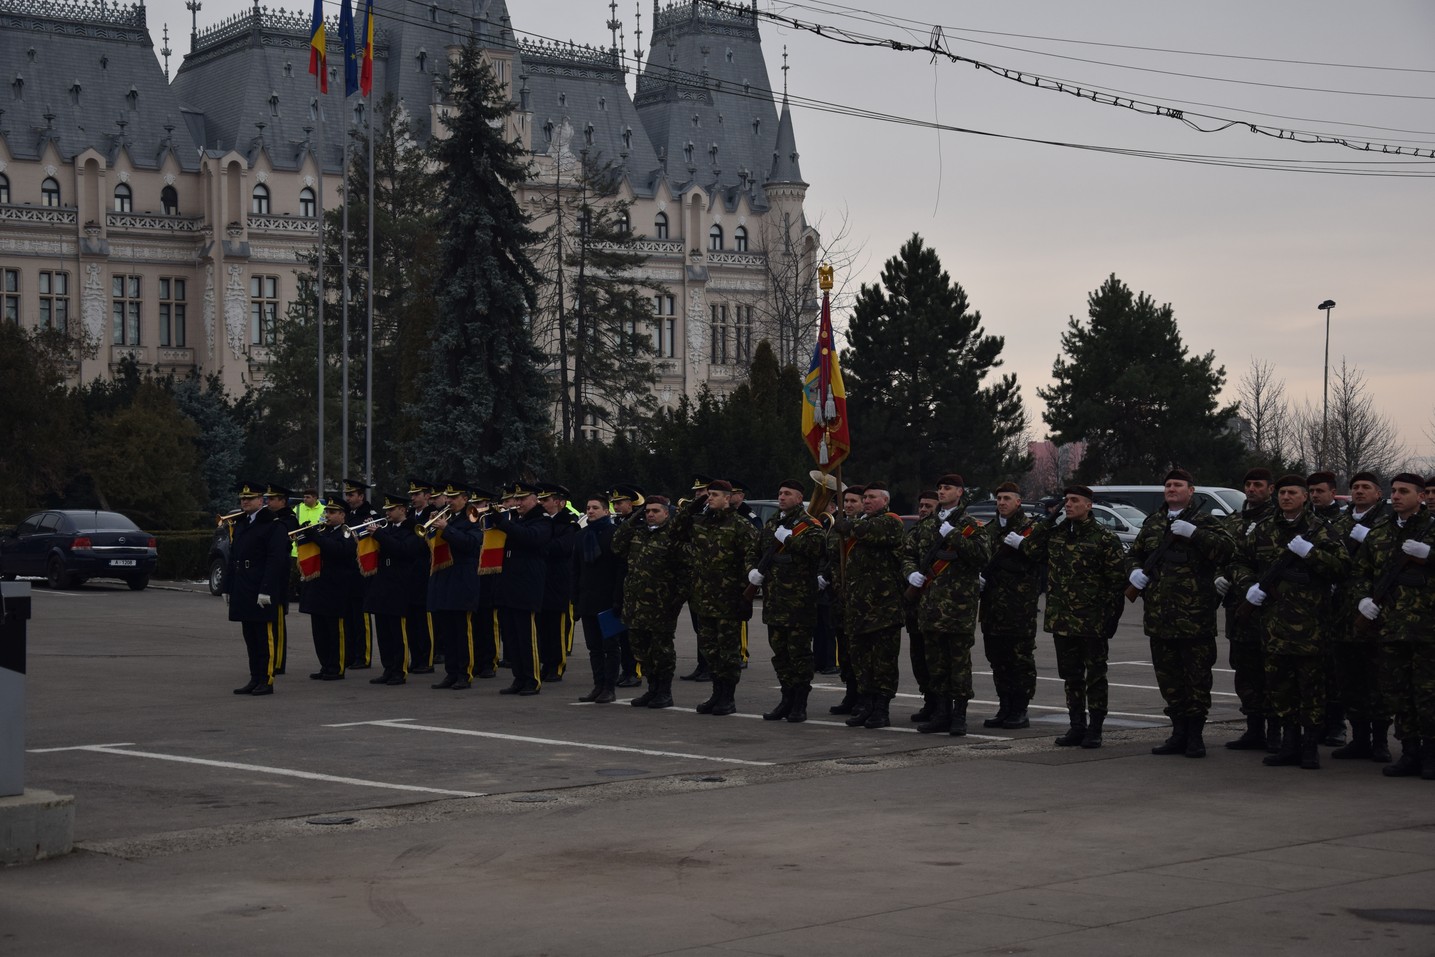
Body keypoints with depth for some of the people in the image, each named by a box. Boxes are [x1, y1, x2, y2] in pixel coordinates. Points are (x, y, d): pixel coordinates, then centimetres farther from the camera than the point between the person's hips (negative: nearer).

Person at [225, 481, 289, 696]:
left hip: (261, 592, -8)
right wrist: (228, 588, 17)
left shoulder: (272, 526, -9)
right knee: (250, 636, 10)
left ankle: (266, 681, 0)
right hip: (242, 592, 8)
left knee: (264, 637, -3)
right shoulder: (238, 525, 17)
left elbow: (275, 560, -15)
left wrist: (266, 590, -21)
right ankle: (255, 679, 16)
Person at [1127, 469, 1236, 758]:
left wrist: (1193, 533, -23)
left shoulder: (1205, 523, -1)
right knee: (1167, 677, 11)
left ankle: (1195, 734, 8)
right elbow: (1134, 553, 28)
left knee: (1197, 677, -1)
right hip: (1159, 615, 6)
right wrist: (1134, 571, 7)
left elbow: (1227, 547, -18)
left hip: (1195, 617, -6)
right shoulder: (1153, 523, 16)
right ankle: (1179, 732, 21)